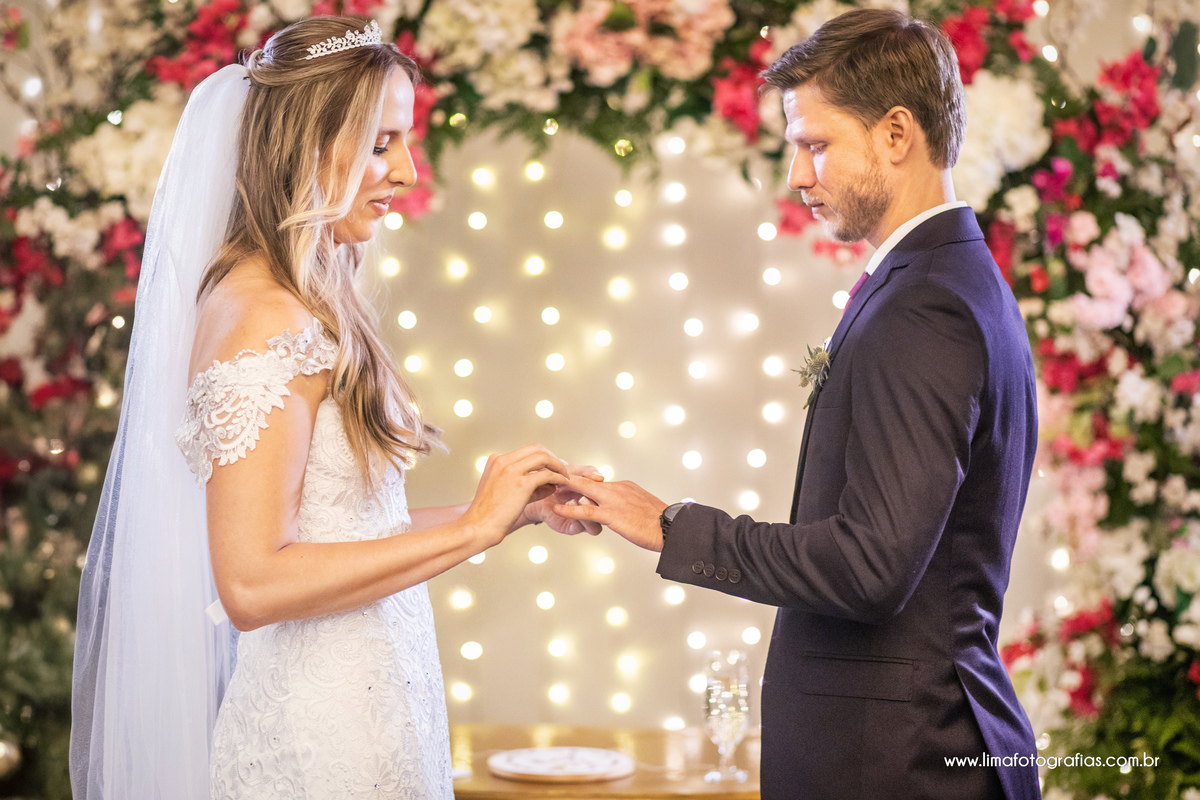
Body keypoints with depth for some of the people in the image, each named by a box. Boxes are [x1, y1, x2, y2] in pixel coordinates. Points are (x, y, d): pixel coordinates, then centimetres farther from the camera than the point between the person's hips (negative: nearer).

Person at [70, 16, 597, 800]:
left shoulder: (319, 307, 7)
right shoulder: (262, 316, -18)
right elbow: (251, 582, -22)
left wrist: (519, 506, 6)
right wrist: (473, 527, -18)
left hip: (366, 717, 8)